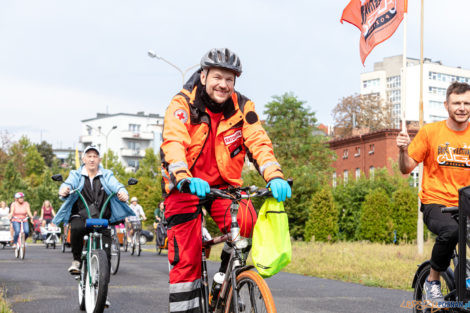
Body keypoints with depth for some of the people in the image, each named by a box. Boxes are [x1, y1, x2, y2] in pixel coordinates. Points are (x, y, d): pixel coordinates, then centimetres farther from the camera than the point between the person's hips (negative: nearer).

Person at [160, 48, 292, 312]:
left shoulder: (243, 107, -4)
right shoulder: (183, 104, -13)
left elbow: (259, 142, -15)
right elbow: (173, 144, -27)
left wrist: (275, 176, -34)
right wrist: (185, 179, -46)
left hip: (223, 184, 3)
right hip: (186, 187, -2)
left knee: (248, 226, -20)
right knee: (186, 258, -6)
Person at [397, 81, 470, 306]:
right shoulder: (430, 132, 1)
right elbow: (406, 168, 3)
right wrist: (403, 150, -16)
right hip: (436, 204, -3)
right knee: (451, 230, -34)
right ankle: (432, 281, -9)